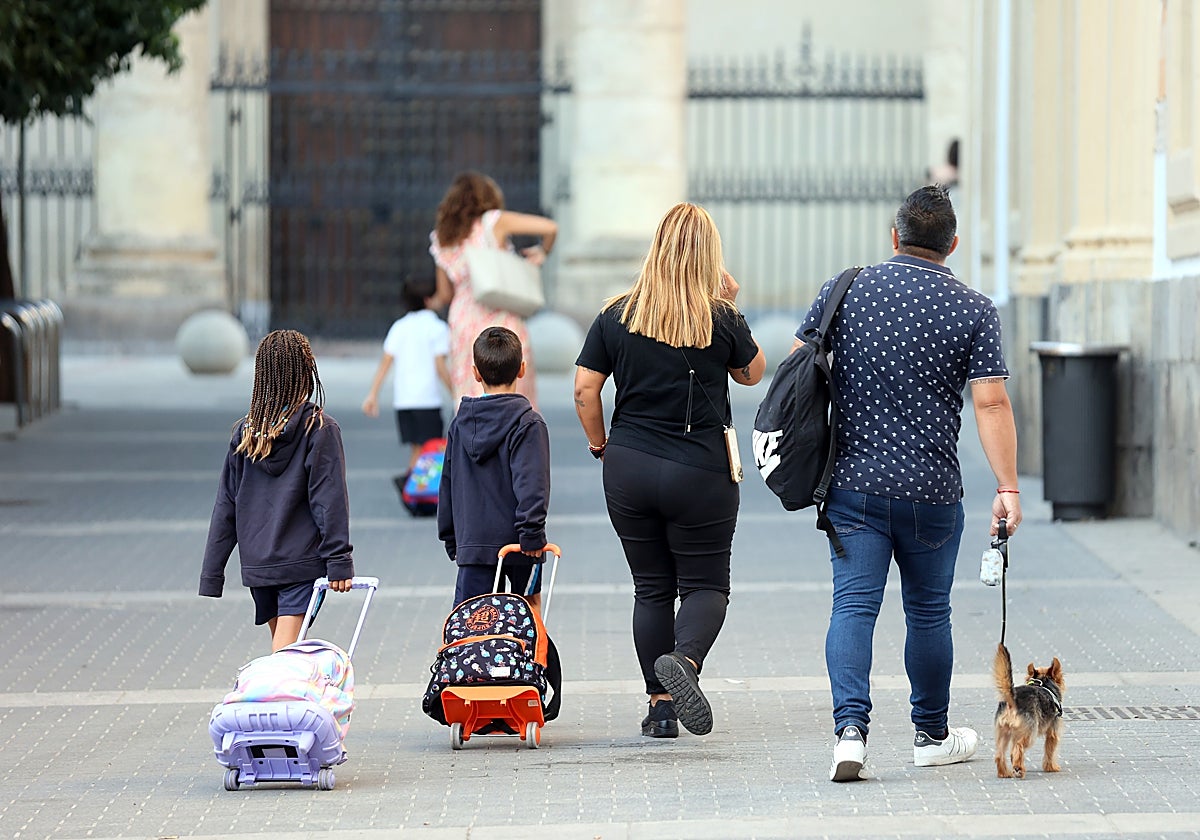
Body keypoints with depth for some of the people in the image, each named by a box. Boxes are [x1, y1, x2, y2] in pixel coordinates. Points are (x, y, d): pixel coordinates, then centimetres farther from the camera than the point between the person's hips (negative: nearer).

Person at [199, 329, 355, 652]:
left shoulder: (246, 431, 4)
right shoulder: (320, 429, -8)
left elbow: (226, 504, 7)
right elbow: (330, 500, -10)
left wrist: (212, 573, 10)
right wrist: (339, 561, -6)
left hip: (256, 563, 4)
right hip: (301, 563, -4)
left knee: (281, 646, 17)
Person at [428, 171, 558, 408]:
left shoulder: (442, 239, 11)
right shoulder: (494, 222, -3)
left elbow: (444, 296, 15)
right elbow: (549, 228, -10)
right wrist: (542, 252, 9)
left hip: (462, 322, 4)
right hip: (500, 319, -4)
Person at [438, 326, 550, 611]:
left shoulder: (460, 424, 9)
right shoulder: (528, 423, -8)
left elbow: (448, 484, 15)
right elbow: (531, 482, -18)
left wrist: (451, 539, 23)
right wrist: (532, 532, -17)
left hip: (472, 542, 3)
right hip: (515, 542, -3)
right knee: (529, 604, 17)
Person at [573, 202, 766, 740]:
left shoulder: (616, 317, -2)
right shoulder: (720, 320, -7)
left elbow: (584, 389, -2)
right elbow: (753, 372, 10)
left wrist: (600, 444, 12)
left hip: (628, 469, 2)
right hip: (701, 472, -2)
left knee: (651, 589, 12)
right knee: (705, 584, 6)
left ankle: (661, 706, 11)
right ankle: (683, 659, -23)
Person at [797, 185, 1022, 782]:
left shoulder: (845, 290, 3)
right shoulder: (973, 310, -3)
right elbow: (991, 403, -9)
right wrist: (1007, 488, -9)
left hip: (853, 481, 1)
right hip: (931, 489, -1)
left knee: (854, 605, -3)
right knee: (928, 612, 14)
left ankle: (850, 727, -20)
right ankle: (932, 735, 26)